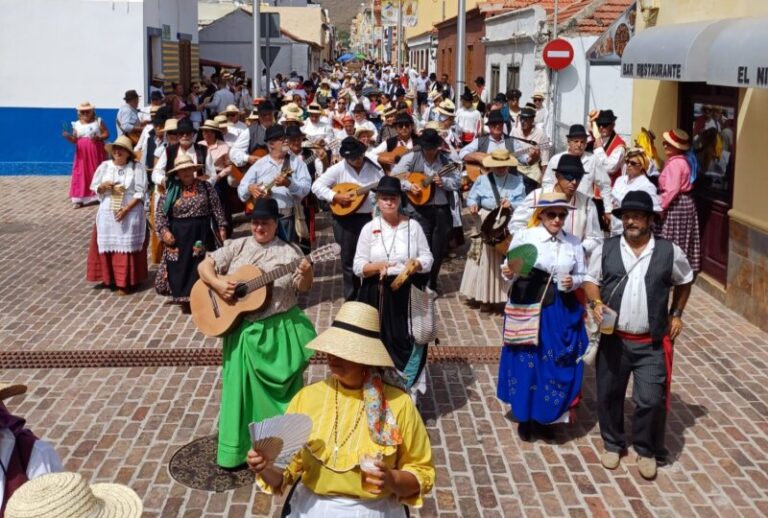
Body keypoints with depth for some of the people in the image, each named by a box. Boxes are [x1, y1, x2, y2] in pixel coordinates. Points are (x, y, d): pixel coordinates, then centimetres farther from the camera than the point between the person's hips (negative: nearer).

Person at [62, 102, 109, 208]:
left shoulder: (98, 121, 1)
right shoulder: (77, 124, 5)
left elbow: (106, 134, -1)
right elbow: (74, 139, 1)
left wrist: (99, 138, -19)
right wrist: (68, 136, -19)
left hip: (97, 152, -1)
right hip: (82, 153, 1)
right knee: (81, 174, -2)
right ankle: (79, 198, -2)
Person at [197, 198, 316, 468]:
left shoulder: (289, 251, -1)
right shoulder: (237, 247, 4)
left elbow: (303, 289, -4)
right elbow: (204, 266, 2)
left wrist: (306, 274, -25)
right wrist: (218, 283, -16)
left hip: (281, 329, -1)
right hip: (245, 330, 1)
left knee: (281, 386, 7)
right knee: (244, 386, 4)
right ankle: (238, 448, 15)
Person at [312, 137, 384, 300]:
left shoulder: (374, 168, 2)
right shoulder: (338, 169, -5)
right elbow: (316, 186, -8)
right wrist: (336, 197, -18)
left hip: (370, 217, 1)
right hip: (345, 219, -1)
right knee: (348, 259, 7)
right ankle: (351, 298, 20)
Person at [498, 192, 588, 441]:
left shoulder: (574, 242, 1)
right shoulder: (523, 237, -7)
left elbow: (583, 276, 8)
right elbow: (510, 273, -3)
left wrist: (573, 282, -12)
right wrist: (508, 274, -25)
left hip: (561, 312, 3)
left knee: (557, 367, 9)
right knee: (526, 364, 7)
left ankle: (542, 418, 29)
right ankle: (524, 417, 27)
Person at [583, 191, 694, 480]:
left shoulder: (669, 252, -3)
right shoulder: (606, 250, -3)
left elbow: (685, 281, 15)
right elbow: (591, 280, 8)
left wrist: (676, 314, 11)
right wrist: (596, 303, -10)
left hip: (652, 343, -1)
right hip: (614, 339, 1)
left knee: (651, 399, -3)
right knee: (608, 394, 12)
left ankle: (647, 450, 23)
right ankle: (613, 444, 36)